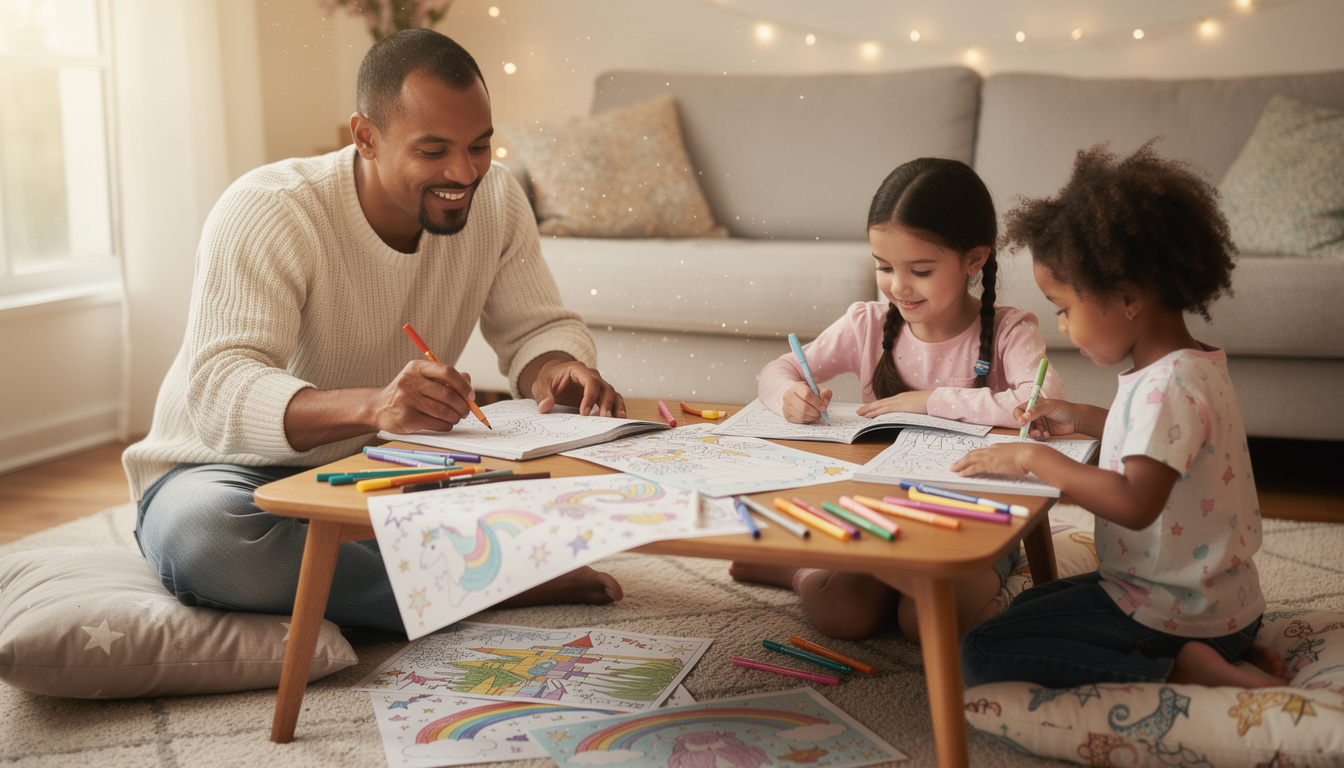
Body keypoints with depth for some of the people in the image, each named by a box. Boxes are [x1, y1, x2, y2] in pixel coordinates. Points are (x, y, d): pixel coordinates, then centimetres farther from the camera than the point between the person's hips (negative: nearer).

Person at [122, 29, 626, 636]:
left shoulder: (496, 199, -8)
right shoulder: (265, 211, -24)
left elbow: (538, 327, -1)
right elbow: (218, 390, -33)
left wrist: (558, 370, -28)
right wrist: (372, 405, -52)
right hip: (238, 469, -3)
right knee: (203, 537, -41)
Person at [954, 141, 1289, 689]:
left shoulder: (1169, 386, -25)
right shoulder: (1186, 367, 7)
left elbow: (1136, 504, -35)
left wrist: (1034, 457, -27)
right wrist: (1084, 419, 17)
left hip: (1170, 613, -10)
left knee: (983, 655, -16)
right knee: (1029, 605, 29)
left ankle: (1179, 669, -12)